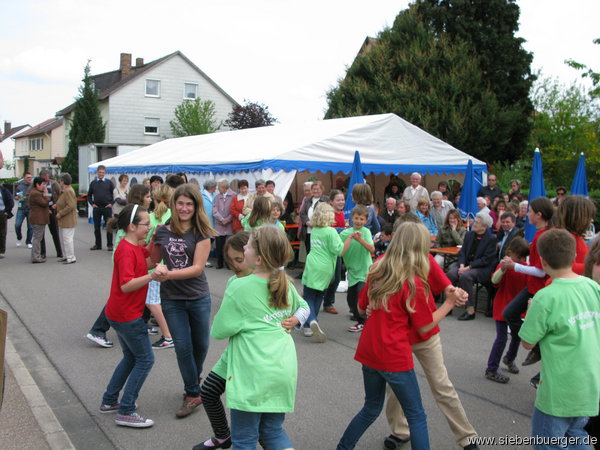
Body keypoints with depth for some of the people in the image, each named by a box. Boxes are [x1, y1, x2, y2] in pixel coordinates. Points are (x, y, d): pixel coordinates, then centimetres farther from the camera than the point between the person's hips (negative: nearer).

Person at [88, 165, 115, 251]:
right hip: (96, 208, 2)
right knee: (97, 227, 8)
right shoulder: (93, 183, 8)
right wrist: (92, 204, 3)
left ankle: (109, 245, 5)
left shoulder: (109, 182, 3)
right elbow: (89, 195, 15)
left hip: (107, 207, -2)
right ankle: (98, 244, 17)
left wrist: (111, 203, -4)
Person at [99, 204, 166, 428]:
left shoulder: (135, 247, 8)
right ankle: (126, 412, 3)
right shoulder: (126, 251, -22)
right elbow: (126, 285, -30)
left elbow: (149, 261, 10)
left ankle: (109, 401, 32)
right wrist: (152, 276, -39)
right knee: (145, 360, -2)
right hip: (127, 315, -10)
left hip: (121, 314, 10)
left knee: (132, 357, 22)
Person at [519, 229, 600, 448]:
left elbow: (528, 342, -12)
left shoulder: (546, 298, -21)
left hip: (562, 389, -6)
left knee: (547, 443, 11)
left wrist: (532, 313, 4)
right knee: (575, 438, 25)